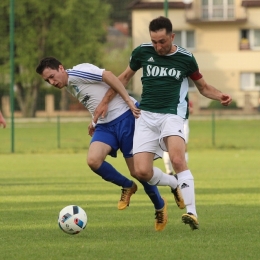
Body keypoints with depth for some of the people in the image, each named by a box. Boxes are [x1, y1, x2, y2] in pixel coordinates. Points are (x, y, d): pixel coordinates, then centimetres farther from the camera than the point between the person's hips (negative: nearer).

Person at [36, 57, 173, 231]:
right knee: (93, 160, -17)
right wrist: (96, 121, 11)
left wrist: (128, 100, -22)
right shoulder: (70, 87, 17)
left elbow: (109, 76, -18)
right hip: (105, 125, 8)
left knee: (137, 170, -5)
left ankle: (160, 206, 20)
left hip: (125, 117, -8)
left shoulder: (77, 73, -10)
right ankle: (127, 187, 8)